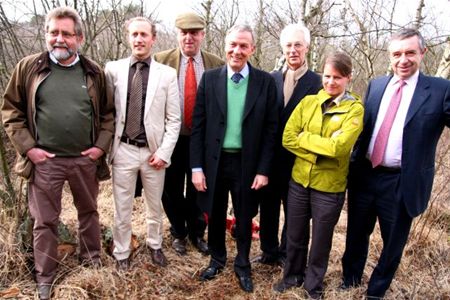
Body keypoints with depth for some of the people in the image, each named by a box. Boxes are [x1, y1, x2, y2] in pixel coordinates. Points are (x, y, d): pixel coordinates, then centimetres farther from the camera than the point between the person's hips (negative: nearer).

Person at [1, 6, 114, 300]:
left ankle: (92, 258, 40)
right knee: (45, 221, 9)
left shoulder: (94, 72, 1)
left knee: (89, 211, 18)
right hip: (45, 160, -1)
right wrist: (27, 146, -7)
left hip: (86, 159, 1)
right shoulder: (29, 67, -2)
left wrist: (101, 145, -4)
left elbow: (108, 113, 6)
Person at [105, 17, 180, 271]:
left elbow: (174, 119, -2)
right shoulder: (113, 69, 1)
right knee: (122, 207, 11)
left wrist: (164, 152, -8)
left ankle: (155, 245, 39)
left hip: (154, 151, 0)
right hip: (124, 149, 0)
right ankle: (122, 253, 31)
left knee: (155, 205, 17)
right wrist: (107, 145, -2)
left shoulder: (167, 74, -1)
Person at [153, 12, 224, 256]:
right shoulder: (161, 60, -3)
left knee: (199, 189, 15)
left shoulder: (217, 64, 0)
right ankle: (178, 233, 36)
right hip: (172, 138, 0)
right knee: (172, 190, 13)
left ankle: (197, 233, 36)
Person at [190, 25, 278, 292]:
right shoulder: (210, 78, -2)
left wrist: (263, 169, -7)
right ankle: (217, 259, 42)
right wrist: (197, 166, -6)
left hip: (248, 163, -1)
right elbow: (198, 125, -2)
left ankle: (243, 265, 38)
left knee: (244, 217, 15)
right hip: (214, 160, 1)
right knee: (215, 215, 18)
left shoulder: (266, 81, -5)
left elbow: (271, 129, -4)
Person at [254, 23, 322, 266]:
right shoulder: (271, 79, 4)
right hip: (270, 158, 4)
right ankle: (269, 251, 36)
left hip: (298, 160, -4)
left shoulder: (317, 82, -9)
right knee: (268, 207, 16)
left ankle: (287, 254, 34)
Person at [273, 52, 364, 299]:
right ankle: (292, 276, 43)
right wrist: (317, 153, -16)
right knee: (295, 235, 18)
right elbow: (287, 138, -5)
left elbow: (339, 147, -22)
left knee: (320, 239, 15)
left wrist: (304, 137, -13)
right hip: (299, 180, 3)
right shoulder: (307, 102, 1)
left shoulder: (355, 109, -9)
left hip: (330, 187, -3)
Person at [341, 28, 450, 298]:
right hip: (364, 175, 4)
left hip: (401, 183, -3)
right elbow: (364, 126, 9)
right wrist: (353, 163, 4)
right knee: (356, 235, 21)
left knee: (393, 243, 16)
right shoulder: (376, 85, 5)